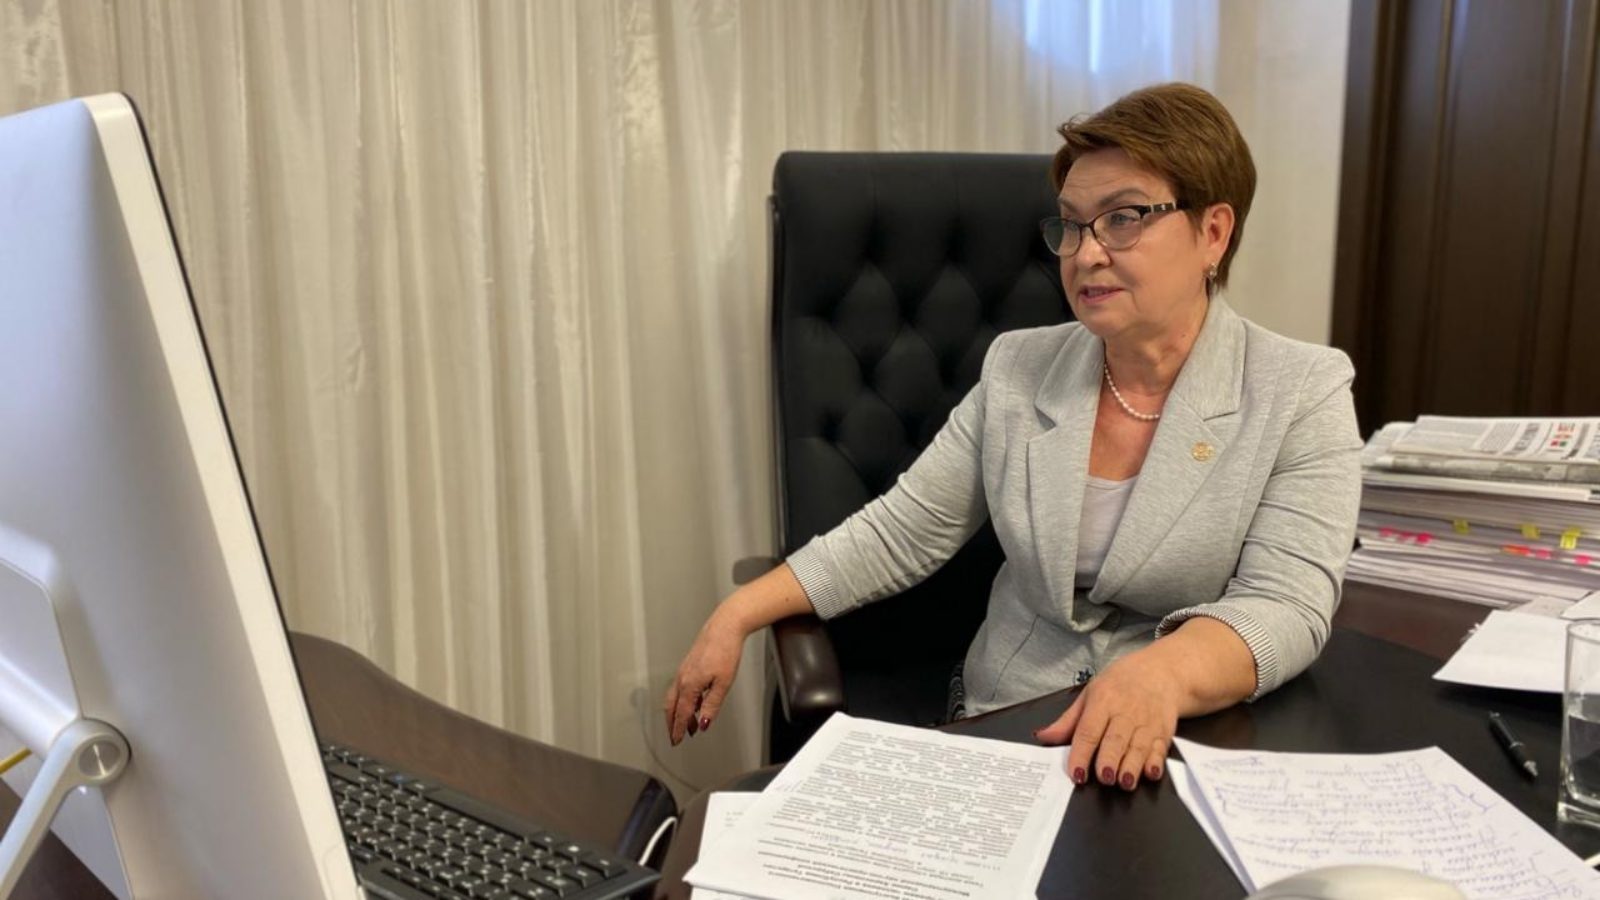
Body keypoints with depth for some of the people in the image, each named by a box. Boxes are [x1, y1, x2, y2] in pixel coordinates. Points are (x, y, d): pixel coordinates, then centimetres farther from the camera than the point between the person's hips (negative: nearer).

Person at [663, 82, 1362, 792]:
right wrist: (737, 617, -4)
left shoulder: (1304, 394, -6)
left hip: (1188, 753, -2)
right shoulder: (1018, 368, 4)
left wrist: (1163, 674, -37)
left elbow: (1284, 607, -16)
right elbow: (899, 533, 4)